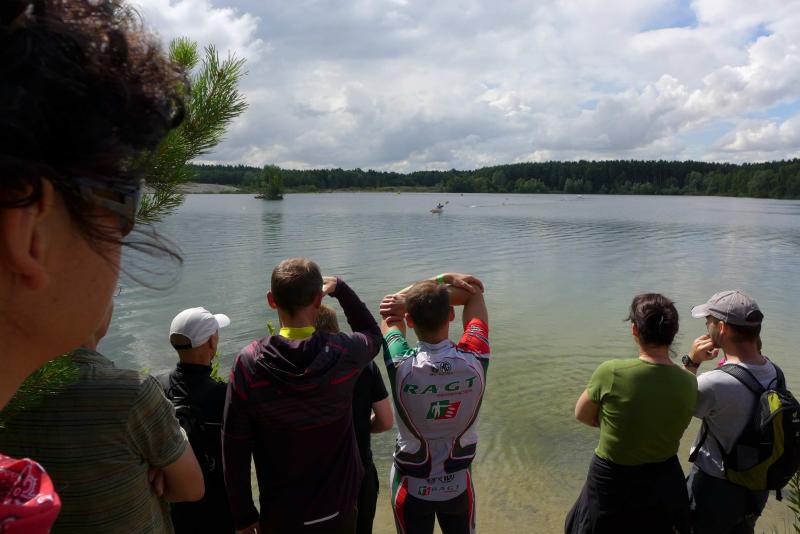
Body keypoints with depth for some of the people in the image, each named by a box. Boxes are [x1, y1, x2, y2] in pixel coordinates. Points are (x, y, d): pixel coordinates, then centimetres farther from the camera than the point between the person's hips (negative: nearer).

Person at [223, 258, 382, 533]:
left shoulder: (248, 363, -19)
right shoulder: (345, 353, -19)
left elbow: (234, 449, -12)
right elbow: (374, 335, 6)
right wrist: (340, 287, 6)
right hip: (337, 510, 1)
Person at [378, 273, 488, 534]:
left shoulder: (401, 366, -28)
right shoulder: (475, 361, -24)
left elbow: (391, 312, -8)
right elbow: (474, 293, -9)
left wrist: (435, 281, -8)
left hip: (412, 489, -1)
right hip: (458, 486, 1)